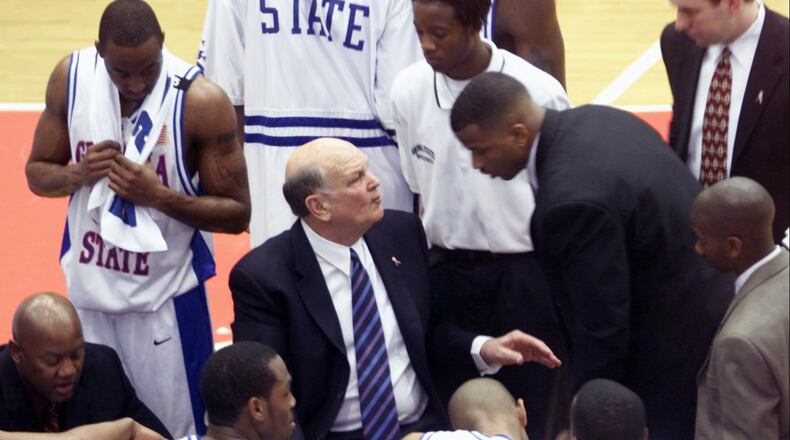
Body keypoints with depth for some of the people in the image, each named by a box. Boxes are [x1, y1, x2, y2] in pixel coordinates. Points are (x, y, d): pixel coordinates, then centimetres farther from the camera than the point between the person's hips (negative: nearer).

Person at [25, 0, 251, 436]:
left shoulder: (201, 101, -17)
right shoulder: (70, 78, -6)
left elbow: (237, 213, -11)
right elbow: (37, 172, 6)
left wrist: (159, 195, -25)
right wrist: (79, 175, -16)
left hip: (164, 297, -3)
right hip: (87, 289, 4)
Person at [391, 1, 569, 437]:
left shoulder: (538, 93, -15)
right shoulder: (409, 89, -4)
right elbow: (418, 191, 8)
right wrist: (421, 273, 10)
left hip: (523, 274, -3)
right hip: (446, 271, 3)